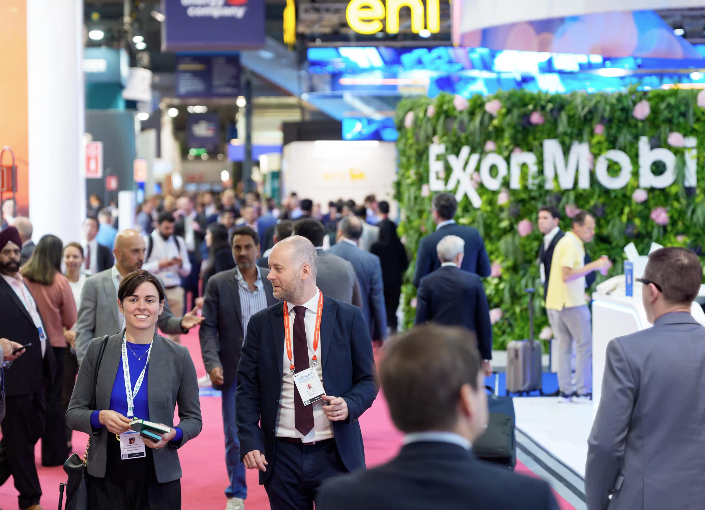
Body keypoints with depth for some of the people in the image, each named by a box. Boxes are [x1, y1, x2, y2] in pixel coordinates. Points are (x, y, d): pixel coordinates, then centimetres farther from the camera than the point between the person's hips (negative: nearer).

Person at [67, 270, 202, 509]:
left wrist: (173, 435, -14)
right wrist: (100, 418, -14)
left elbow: (193, 419, 7)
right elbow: (74, 412, 7)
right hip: (106, 475, 1)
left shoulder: (178, 357, 1)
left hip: (158, 477, -1)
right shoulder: (98, 350, 4)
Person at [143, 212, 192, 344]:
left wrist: (181, 265, -8)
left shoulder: (179, 242, 11)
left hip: (175, 291, 4)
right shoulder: (147, 241, -2)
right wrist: (158, 265, -16)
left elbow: (187, 271, 14)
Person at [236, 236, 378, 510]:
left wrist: (349, 405, -15)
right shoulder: (261, 323, 6)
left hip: (335, 454, -1)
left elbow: (368, 379, 6)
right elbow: (247, 388, 5)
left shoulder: (348, 318, 1)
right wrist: (249, 442, -6)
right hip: (281, 455, 2)